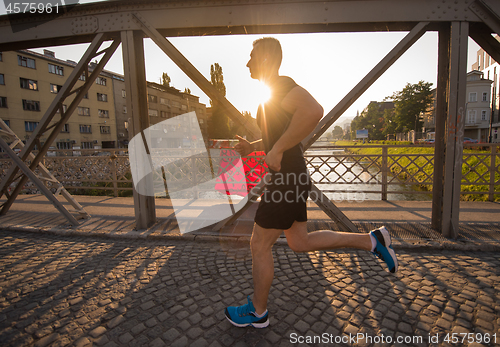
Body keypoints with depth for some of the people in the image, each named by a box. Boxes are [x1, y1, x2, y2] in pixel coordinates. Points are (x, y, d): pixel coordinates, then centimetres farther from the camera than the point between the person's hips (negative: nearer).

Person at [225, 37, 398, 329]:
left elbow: (314, 110, -32)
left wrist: (277, 150, -28)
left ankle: (258, 312, 26)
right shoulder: (272, 93, 21)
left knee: (260, 246, 3)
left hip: (287, 179, -10)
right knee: (300, 242, 18)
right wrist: (252, 147, 18)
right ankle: (373, 241, 23)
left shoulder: (281, 85, -11)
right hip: (291, 177, 10)